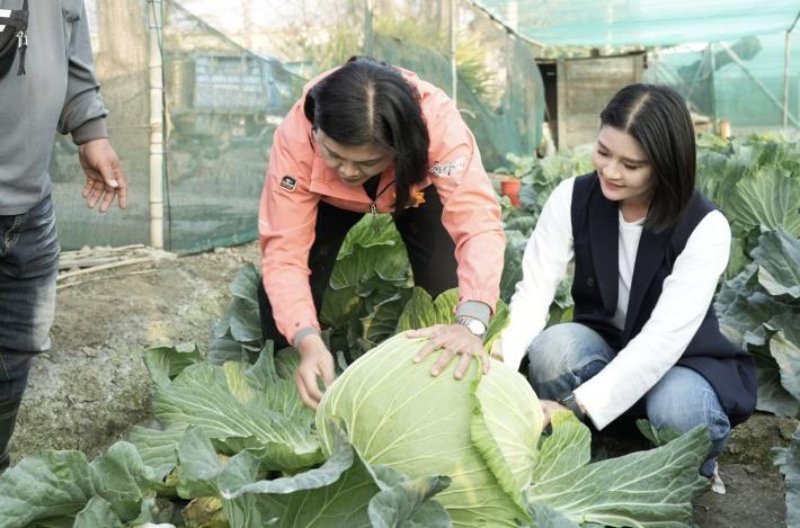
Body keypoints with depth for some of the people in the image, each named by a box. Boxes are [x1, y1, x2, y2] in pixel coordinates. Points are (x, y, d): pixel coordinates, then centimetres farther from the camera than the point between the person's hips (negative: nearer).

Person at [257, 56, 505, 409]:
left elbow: (479, 223, -54)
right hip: (329, 196, 0)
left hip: (417, 185, 0)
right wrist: (308, 341, -57)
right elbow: (285, 250, -41)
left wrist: (470, 322, -71)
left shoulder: (438, 122, -46)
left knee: (447, 284, -19)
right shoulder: (295, 136, -42)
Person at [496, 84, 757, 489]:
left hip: (681, 361, -1)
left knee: (678, 409, -36)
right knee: (553, 347, -33)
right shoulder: (572, 198, -14)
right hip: (602, 346, 2)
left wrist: (577, 406, -42)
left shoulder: (705, 228, -22)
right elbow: (534, 289, -22)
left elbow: (665, 337, -31)